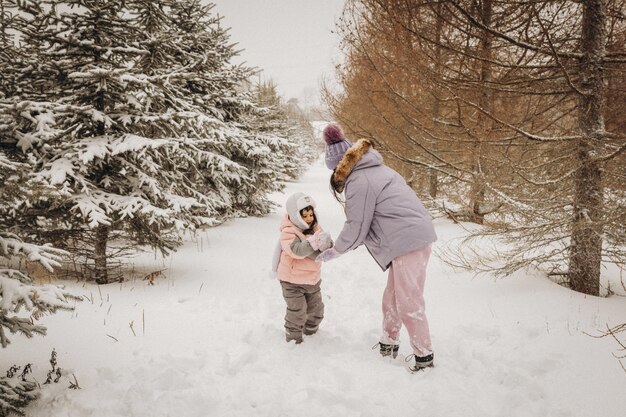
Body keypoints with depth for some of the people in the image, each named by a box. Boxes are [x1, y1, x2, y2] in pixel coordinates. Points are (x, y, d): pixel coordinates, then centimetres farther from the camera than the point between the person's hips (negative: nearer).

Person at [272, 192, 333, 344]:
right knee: (297, 312, -4)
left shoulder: (315, 229, -1)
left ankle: (311, 331, 40)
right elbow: (297, 250, -38)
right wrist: (315, 241, -48)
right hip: (292, 281, -7)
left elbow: (327, 248, -8)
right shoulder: (288, 233, -21)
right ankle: (293, 339, 13)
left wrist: (326, 245, -33)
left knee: (316, 308, 17)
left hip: (312, 279, 7)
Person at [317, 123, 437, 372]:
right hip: (414, 237, 10)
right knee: (392, 298, 18)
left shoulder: (358, 182, -12)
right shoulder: (376, 170, 19)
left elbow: (356, 227, -8)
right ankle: (388, 345, 29)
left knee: (408, 302, -2)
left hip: (408, 241, -10)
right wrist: (345, 246, 17)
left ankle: (424, 356, 7)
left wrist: (334, 252, 8)